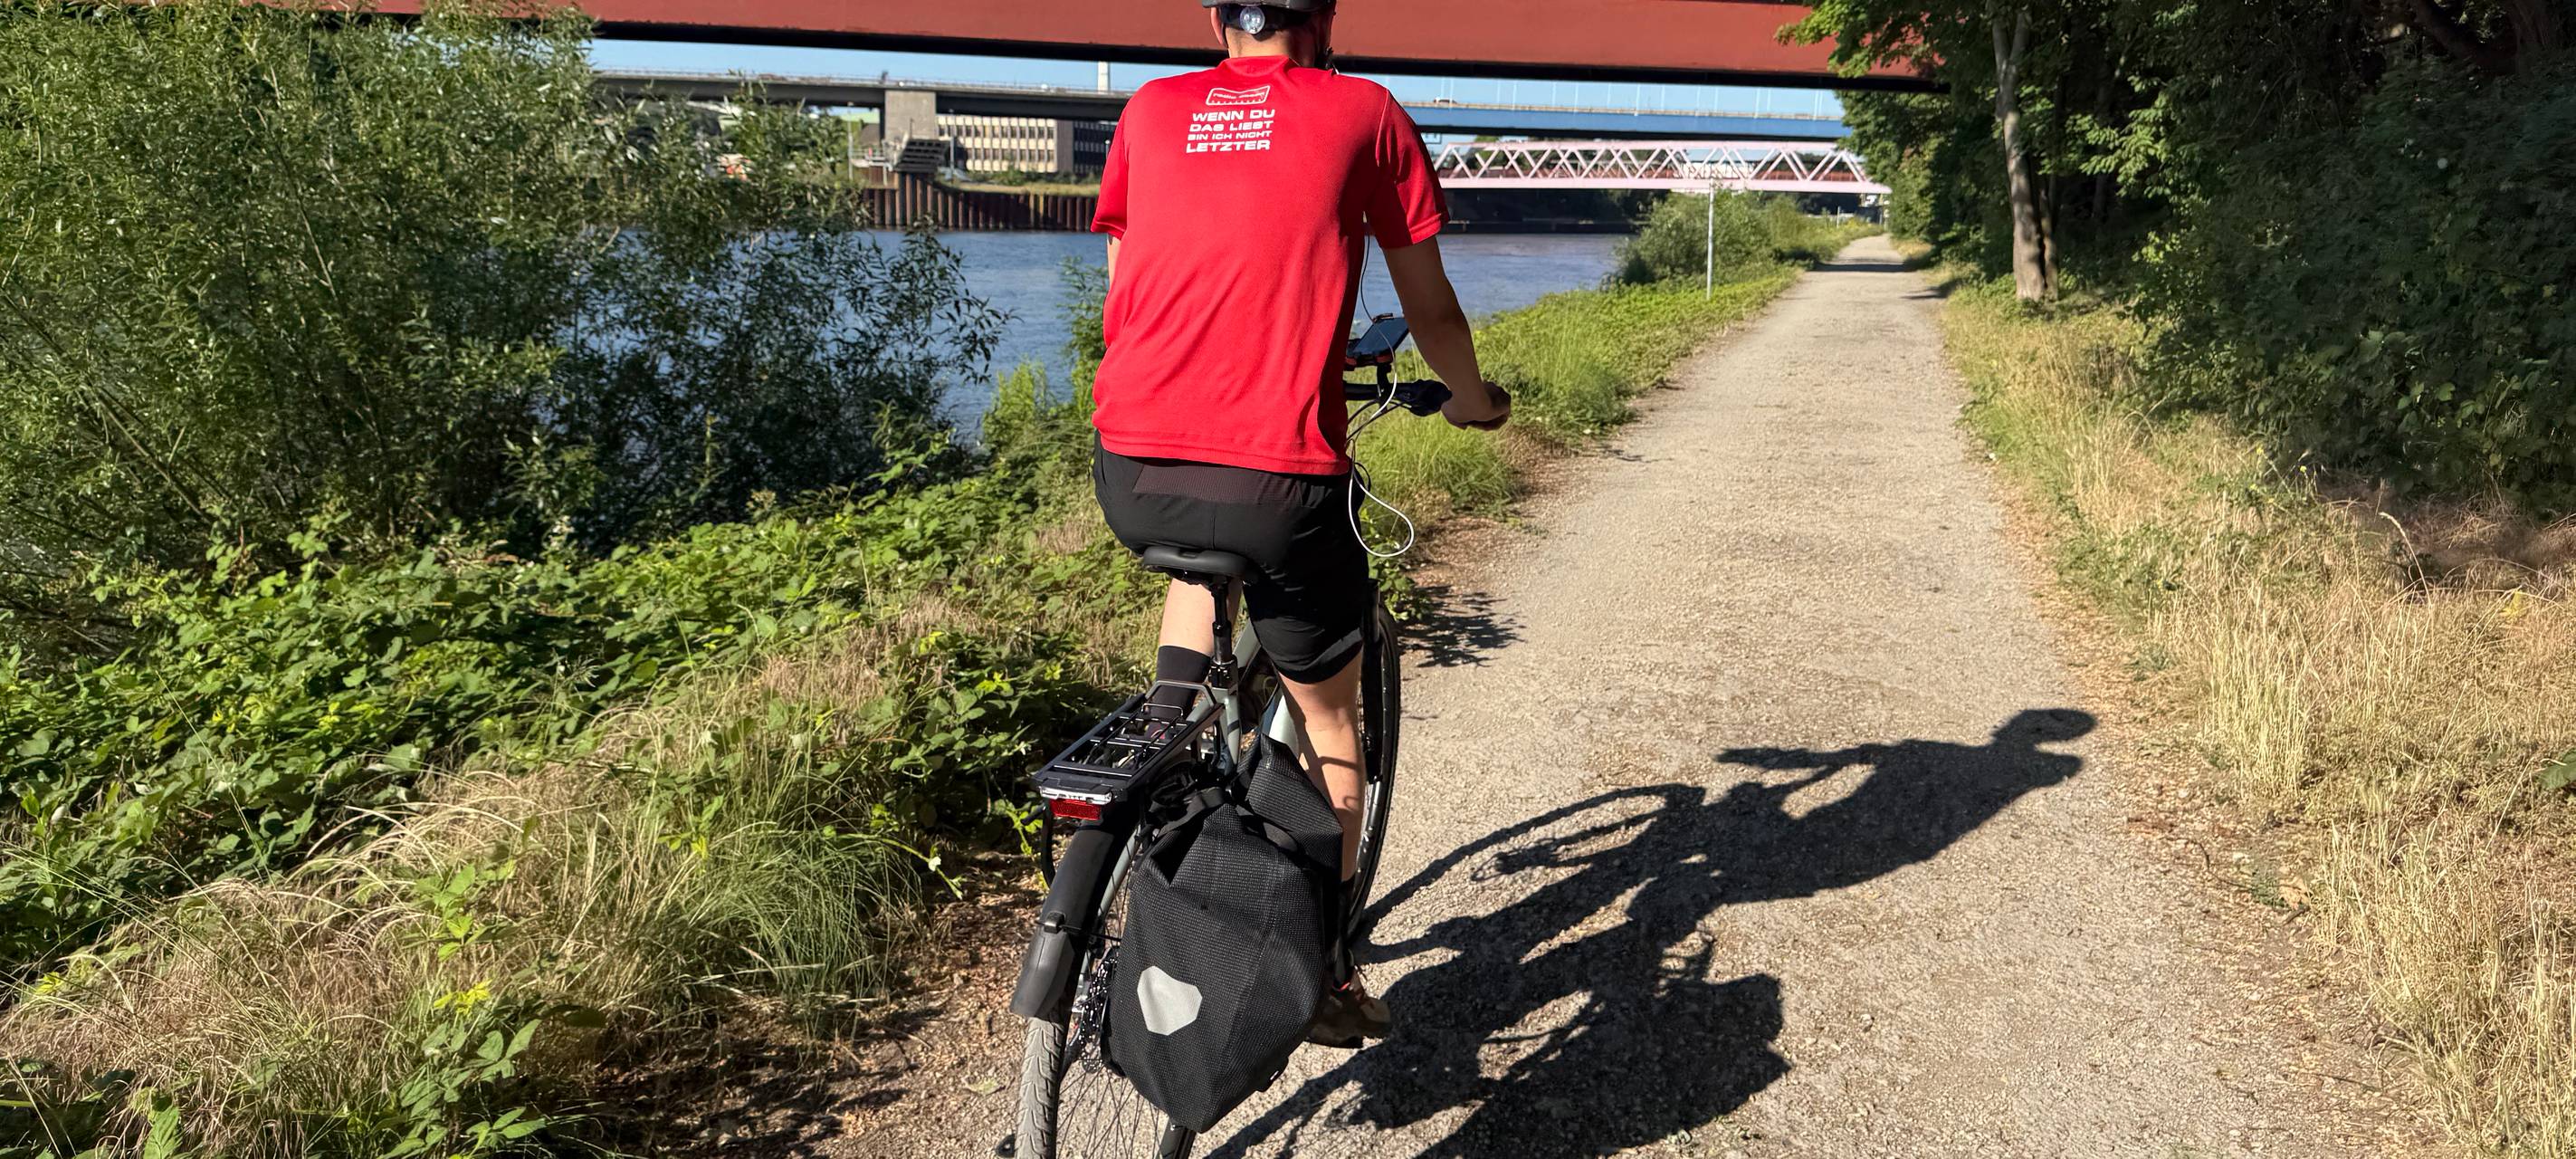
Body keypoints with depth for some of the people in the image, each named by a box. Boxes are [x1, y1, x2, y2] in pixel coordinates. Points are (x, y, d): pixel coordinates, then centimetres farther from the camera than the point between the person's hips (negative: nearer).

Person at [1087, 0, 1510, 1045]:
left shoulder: (1150, 112, 15)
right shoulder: (1365, 114, 7)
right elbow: (1429, 308, 14)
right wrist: (1475, 401, 33)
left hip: (1131, 477, 3)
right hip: (1277, 482, -3)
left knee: (1203, 556, 38)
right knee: (1326, 716, 18)